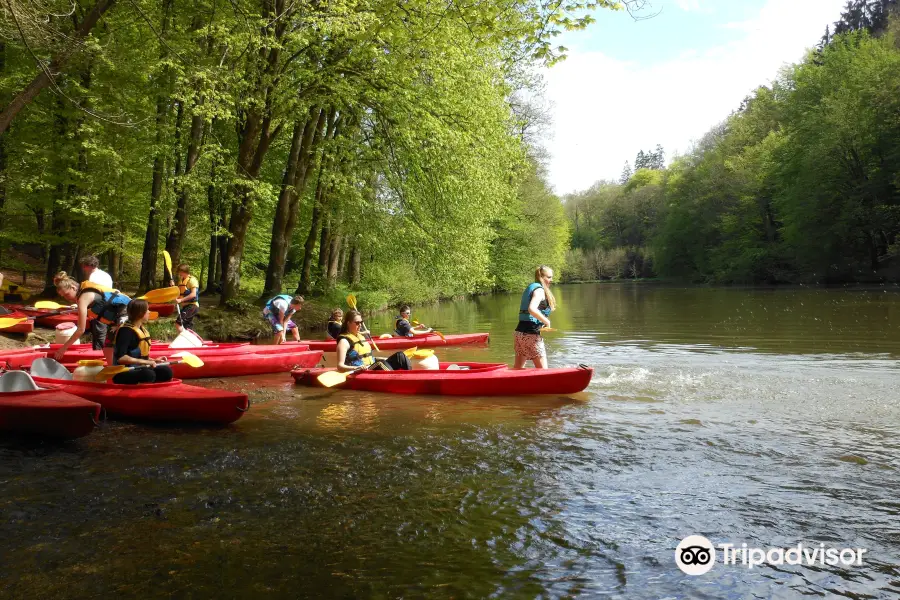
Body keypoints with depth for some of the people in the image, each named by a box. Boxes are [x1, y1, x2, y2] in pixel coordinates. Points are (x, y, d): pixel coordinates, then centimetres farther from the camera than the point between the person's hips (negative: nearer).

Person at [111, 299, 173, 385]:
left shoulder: (141, 329, 11)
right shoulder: (126, 331, -16)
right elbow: (120, 358, -25)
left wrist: (153, 360, 8)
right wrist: (145, 362, -23)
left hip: (137, 369, 9)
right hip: (123, 373, -9)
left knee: (166, 371, -11)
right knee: (148, 374, -35)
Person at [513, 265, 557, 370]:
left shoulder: (530, 288, 18)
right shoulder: (539, 290, -10)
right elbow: (532, 309, -27)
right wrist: (546, 321, -17)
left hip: (520, 331, 9)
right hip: (531, 333, -9)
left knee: (518, 368, 18)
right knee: (542, 370, -3)